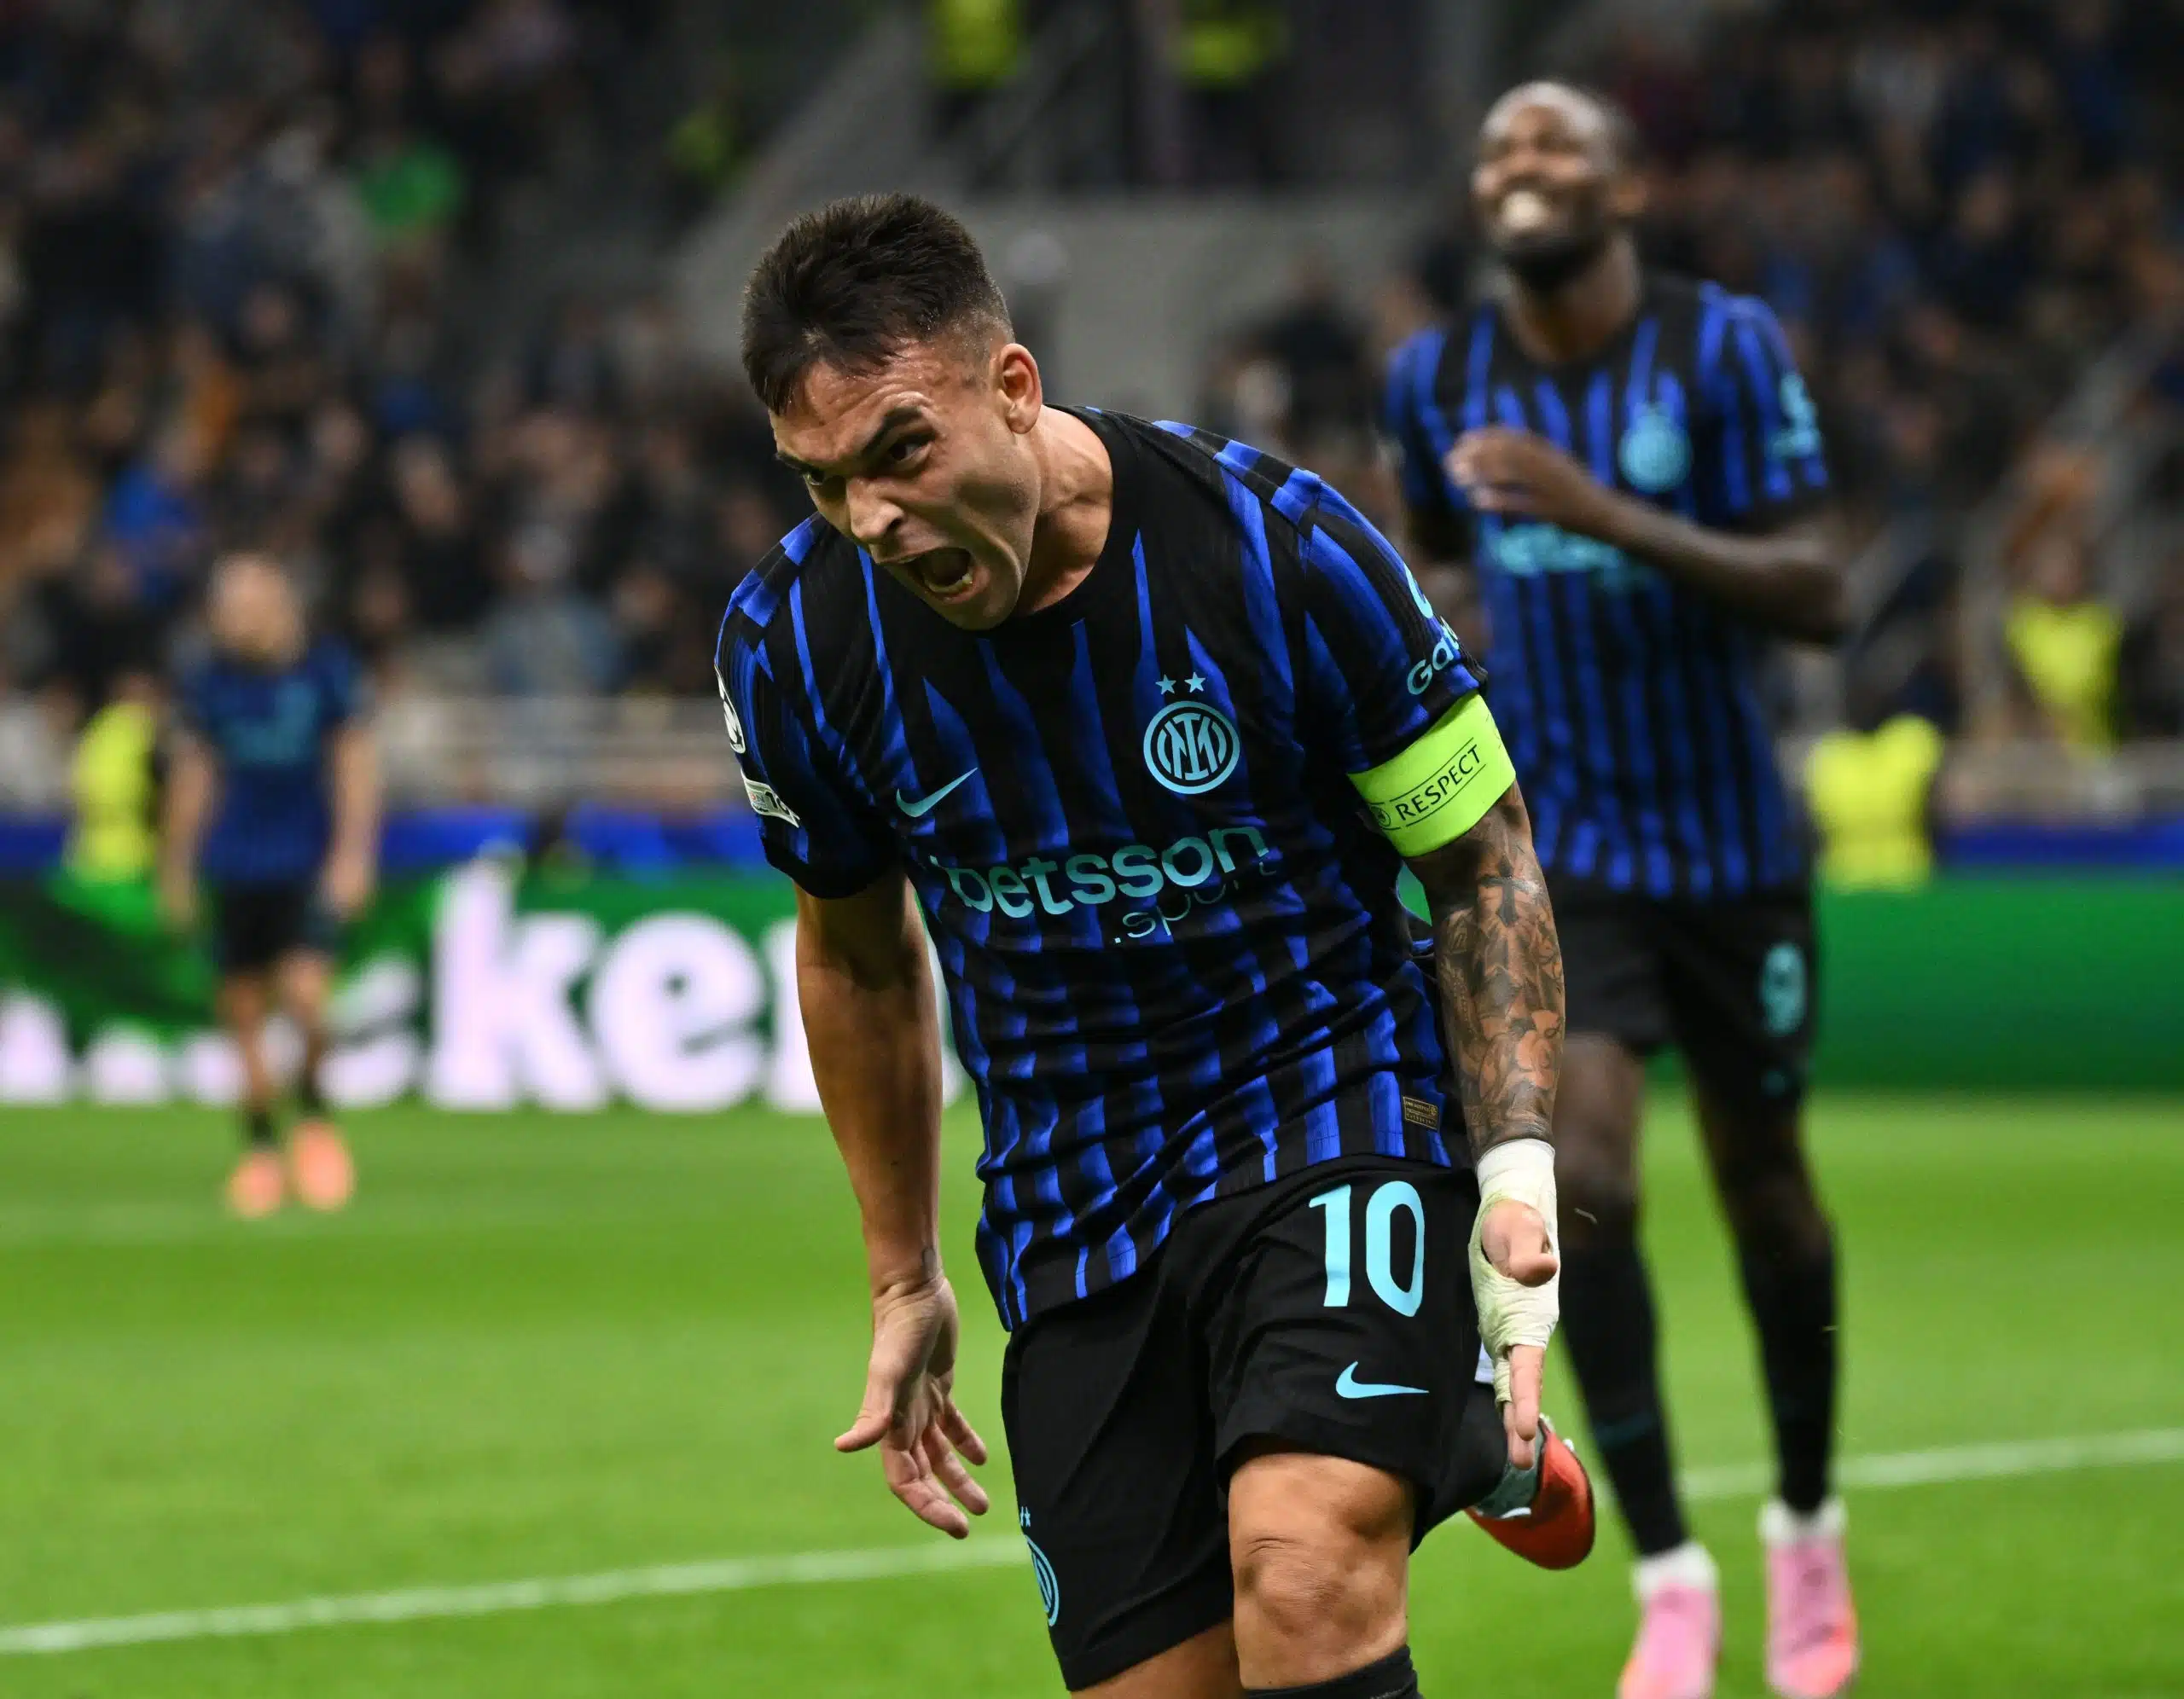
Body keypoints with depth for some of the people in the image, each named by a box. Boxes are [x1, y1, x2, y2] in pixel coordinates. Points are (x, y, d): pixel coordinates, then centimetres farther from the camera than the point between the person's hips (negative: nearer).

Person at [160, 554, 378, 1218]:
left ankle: (314, 1102, 13)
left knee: (305, 993, -17)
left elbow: (355, 763, 0)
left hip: (313, 865, -3)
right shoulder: (211, 683, 2)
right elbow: (195, 772, 13)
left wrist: (353, 852, -8)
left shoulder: (326, 671, -4)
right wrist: (177, 866, 16)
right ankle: (260, 1145, 16)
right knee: (243, 1010, 2)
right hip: (238, 870, 3)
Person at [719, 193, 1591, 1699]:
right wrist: (904, 1279, 18)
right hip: (1076, 1213, 4)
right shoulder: (794, 643, -8)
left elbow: (1484, 863, -2)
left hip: (1338, 1114, -4)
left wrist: (1517, 1169, -13)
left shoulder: (1282, 550, -17)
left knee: (1303, 1574, -29)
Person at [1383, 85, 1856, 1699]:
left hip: (1731, 845, -1)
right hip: (1559, 852, 1)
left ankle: (1808, 1528, 35)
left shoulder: (1727, 348, -13)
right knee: (1584, 1180, -17)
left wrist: (1609, 517, -30)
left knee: (1764, 1189, 12)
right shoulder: (1435, 381, -2)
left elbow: (1817, 593, -20)